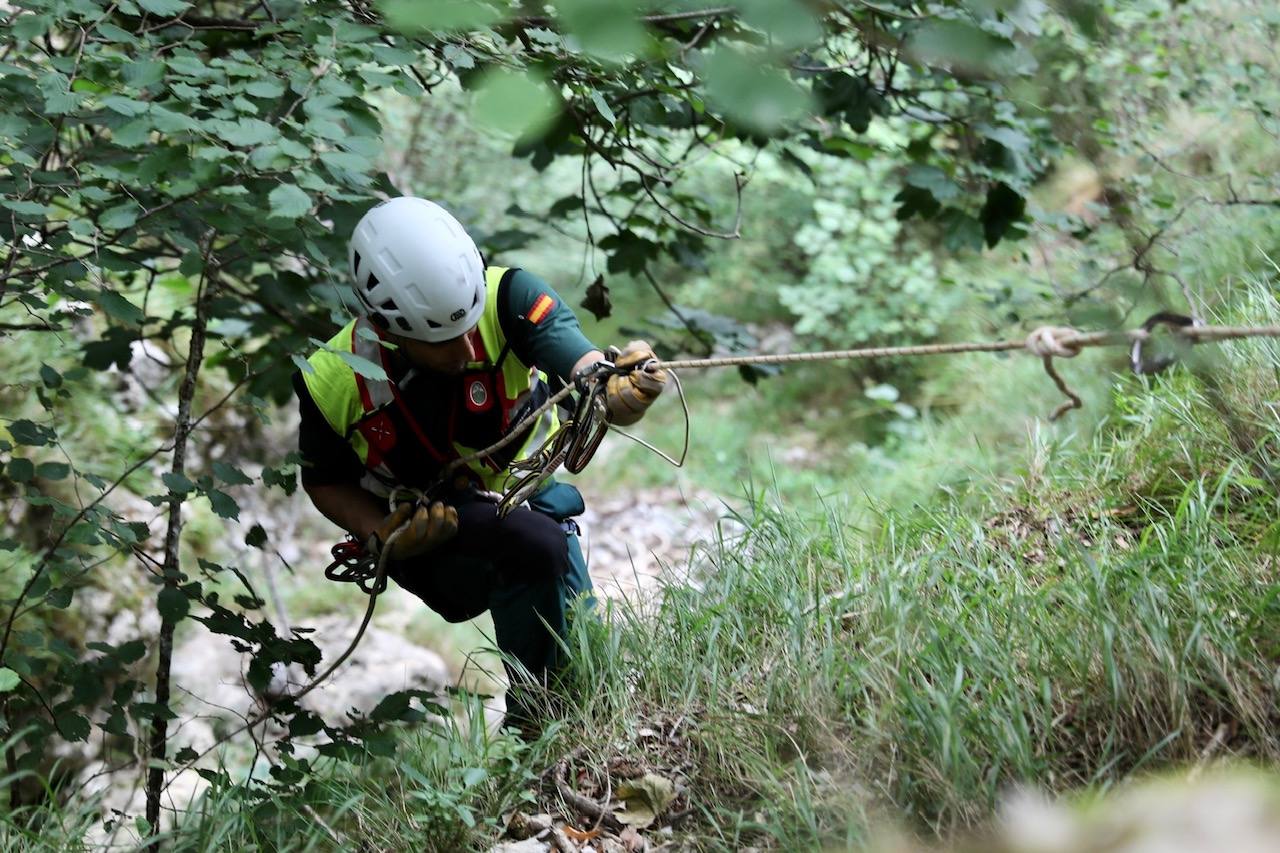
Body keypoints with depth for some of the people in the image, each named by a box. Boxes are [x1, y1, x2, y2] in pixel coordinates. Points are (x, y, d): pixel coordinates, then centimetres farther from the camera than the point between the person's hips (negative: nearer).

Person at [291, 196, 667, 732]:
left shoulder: (505, 297, -26)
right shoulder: (333, 382, -22)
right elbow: (325, 481, -2)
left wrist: (620, 391, -65)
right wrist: (381, 535, -20)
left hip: (526, 493, 2)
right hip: (433, 537, -2)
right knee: (538, 547, -31)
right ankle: (531, 723, -13)